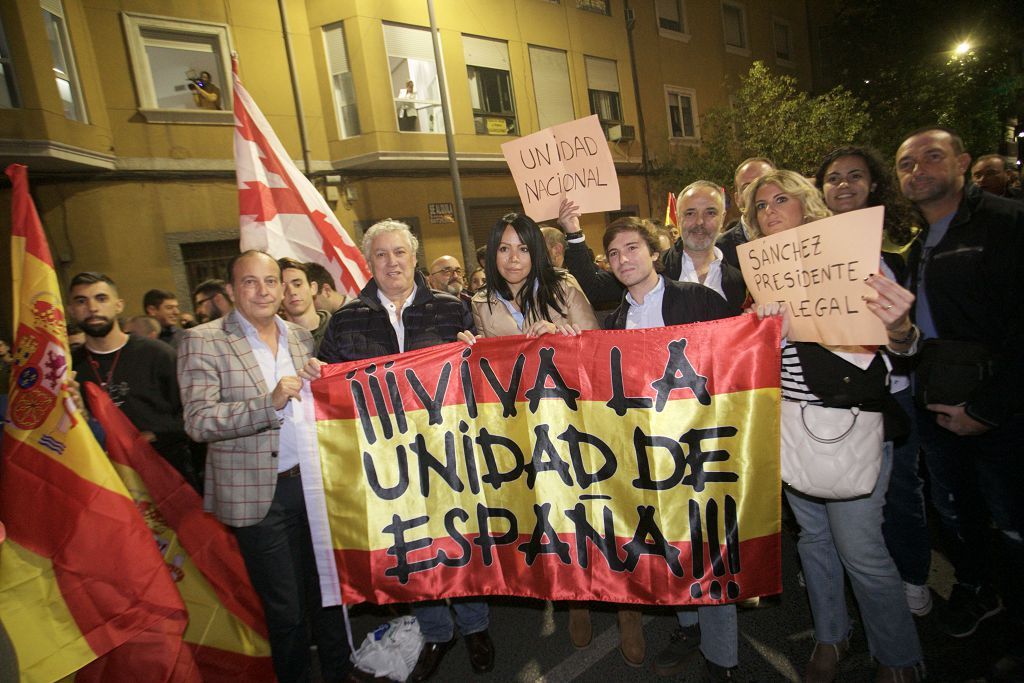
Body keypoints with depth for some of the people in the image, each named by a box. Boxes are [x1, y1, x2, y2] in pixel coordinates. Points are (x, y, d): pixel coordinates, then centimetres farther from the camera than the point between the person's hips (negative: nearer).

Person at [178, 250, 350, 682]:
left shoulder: (301, 336, 8)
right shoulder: (202, 342, -6)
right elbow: (198, 422, -16)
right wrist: (269, 403, -28)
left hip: (314, 482, 4)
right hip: (258, 494, -4)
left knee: (328, 592, 18)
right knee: (284, 609, 10)